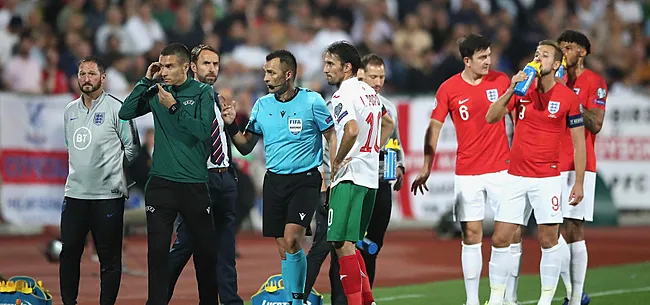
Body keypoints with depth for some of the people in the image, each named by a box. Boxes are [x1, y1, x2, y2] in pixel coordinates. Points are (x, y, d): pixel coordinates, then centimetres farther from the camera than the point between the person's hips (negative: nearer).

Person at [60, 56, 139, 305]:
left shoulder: (116, 109, -6)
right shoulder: (70, 111, 11)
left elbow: (132, 148, 0)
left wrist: (112, 167, 7)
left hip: (108, 194, -5)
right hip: (75, 192, 5)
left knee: (109, 257, 0)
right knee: (69, 253, 5)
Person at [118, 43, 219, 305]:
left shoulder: (202, 93, -2)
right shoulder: (157, 93, 7)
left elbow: (203, 131, -13)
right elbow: (125, 113, 1)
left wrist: (174, 107, -17)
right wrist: (146, 81, -2)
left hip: (194, 184, -2)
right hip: (160, 183, 2)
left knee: (205, 249, 6)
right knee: (157, 250, -2)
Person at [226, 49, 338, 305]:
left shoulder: (311, 101, -6)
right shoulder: (262, 105, 7)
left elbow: (332, 137, 2)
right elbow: (245, 147, 12)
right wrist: (231, 126, -5)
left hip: (305, 179, -5)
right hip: (274, 181, 5)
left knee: (292, 240, -19)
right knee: (283, 247, 4)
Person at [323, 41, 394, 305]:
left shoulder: (343, 95, -14)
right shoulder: (369, 92, 15)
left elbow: (351, 130, -30)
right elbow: (388, 124, 29)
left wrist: (337, 160, -16)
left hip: (349, 176, -10)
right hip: (370, 176, 10)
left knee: (343, 245, -10)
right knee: (349, 244, 16)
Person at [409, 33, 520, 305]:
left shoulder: (501, 81, 1)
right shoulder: (448, 89, -2)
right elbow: (434, 128, 2)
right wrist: (426, 167, -5)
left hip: (501, 169, 1)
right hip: (466, 173, -1)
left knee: (512, 234, -2)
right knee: (471, 236, 0)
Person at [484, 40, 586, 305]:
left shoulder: (568, 98, -4)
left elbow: (579, 142, 0)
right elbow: (491, 118, -3)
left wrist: (579, 183, -3)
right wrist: (511, 90, -16)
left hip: (547, 178, -3)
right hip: (515, 177, 3)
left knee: (548, 241, -3)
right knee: (500, 239, 1)